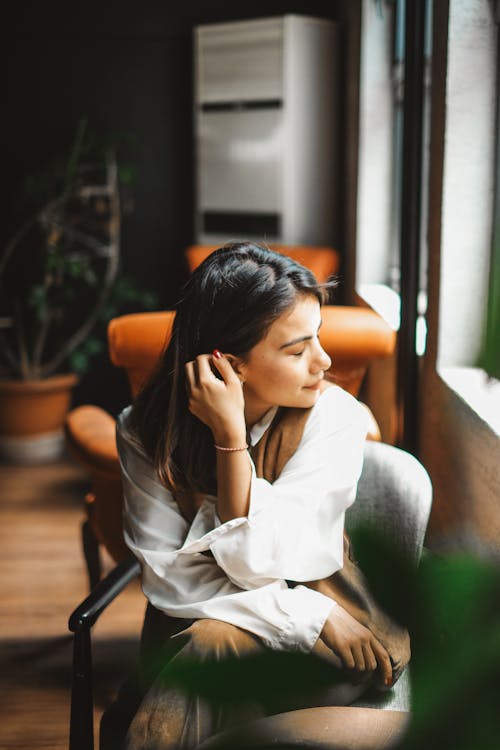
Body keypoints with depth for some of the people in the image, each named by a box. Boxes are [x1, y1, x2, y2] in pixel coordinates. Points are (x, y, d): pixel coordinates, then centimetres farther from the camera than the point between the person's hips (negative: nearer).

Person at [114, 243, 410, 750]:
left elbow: (259, 561, -18)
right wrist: (310, 614, -21)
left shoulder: (335, 417, -16)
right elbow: (170, 577, -13)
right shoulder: (146, 432, -12)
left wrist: (231, 435, -26)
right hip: (203, 620, 1)